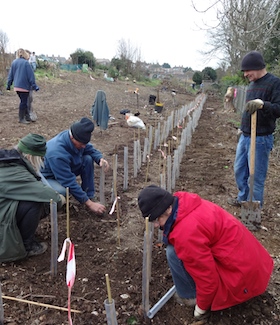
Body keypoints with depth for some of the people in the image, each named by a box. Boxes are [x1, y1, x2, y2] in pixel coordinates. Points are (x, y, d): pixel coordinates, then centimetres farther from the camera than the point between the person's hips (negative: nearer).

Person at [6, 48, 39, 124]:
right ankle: (21, 118, 5)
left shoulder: (14, 62, 8)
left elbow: (10, 75, 14)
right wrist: (34, 86, -7)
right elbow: (30, 75, -11)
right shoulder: (25, 63, -11)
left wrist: (9, 84, 21)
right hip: (24, 86, -7)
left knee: (23, 101, 15)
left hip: (16, 86, 7)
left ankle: (26, 116, 21)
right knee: (24, 102, 0)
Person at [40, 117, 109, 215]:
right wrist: (89, 204, -32)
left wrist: (100, 159, -22)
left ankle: (89, 196, -3)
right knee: (62, 191, -39)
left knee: (88, 159, -13)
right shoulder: (57, 153, -39)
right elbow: (70, 183, -36)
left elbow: (90, 149, 1)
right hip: (48, 177, -7)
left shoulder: (77, 139, -19)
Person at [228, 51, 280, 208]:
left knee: (257, 176, 0)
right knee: (240, 171, 17)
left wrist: (263, 104, -38)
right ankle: (243, 198, 36)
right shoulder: (252, 84, 13)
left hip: (260, 139, -8)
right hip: (245, 137, 8)